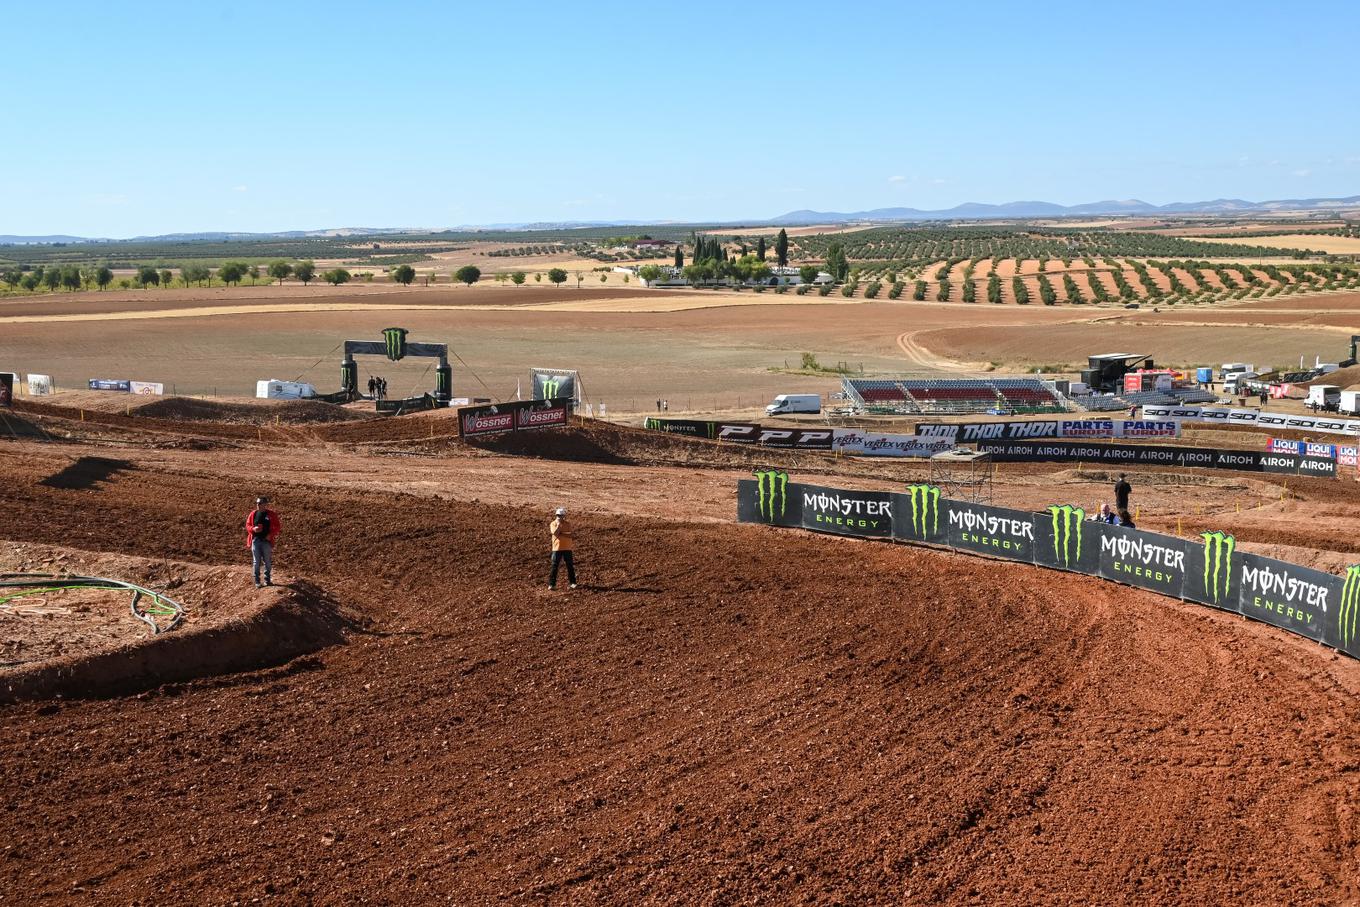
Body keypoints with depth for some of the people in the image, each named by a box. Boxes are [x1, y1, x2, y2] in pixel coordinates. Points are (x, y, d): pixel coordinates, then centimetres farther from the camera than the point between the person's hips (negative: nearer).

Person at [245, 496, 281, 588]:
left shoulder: (271, 514, -2)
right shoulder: (253, 514, 4)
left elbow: (277, 526, 1)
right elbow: (248, 525, 9)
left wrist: (271, 534, -13)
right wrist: (253, 529, -13)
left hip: (267, 541, -1)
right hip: (255, 540, 1)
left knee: (267, 562, 7)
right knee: (256, 562, 3)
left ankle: (267, 580, 20)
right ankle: (257, 582, 10)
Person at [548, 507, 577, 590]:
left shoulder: (568, 524, 2)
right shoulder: (553, 524, -1)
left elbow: (570, 535, -11)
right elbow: (555, 533, -18)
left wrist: (560, 533, -18)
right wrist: (559, 524, -19)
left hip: (567, 548, 1)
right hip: (557, 548, -1)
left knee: (570, 566, 7)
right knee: (554, 566, -3)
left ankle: (573, 582, 17)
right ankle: (552, 584, 1)